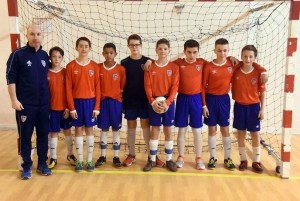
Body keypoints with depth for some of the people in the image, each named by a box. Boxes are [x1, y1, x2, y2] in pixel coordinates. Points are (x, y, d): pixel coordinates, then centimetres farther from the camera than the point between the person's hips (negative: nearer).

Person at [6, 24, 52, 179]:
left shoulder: (45, 56, 8)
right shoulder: (18, 54, -5)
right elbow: (10, 78, -6)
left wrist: (49, 97, 10)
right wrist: (14, 99, -12)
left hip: (44, 104, 4)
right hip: (25, 104, -4)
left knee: (43, 135, 10)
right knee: (25, 136, 4)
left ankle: (42, 164, 23)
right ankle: (27, 166, 18)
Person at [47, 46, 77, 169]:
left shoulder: (66, 72, -1)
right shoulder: (46, 74, -3)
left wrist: (68, 107, -4)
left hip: (65, 108, 1)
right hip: (52, 108, -1)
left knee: (67, 131, 12)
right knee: (53, 133, 8)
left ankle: (70, 155, 28)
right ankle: (53, 158, 19)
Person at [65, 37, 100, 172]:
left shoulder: (94, 66, 0)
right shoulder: (71, 66, -2)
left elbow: (97, 88, 0)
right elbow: (68, 89, -3)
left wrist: (97, 107, -4)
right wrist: (71, 107, -7)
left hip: (90, 102, 0)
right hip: (77, 102, 0)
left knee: (89, 130, 8)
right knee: (78, 130, 8)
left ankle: (89, 160, 18)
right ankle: (79, 160, 18)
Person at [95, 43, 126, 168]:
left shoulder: (121, 69, -3)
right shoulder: (98, 68, 1)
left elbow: (123, 87, 2)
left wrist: (116, 95, -3)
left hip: (116, 102, -1)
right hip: (102, 101, 1)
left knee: (116, 129, 6)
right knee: (104, 129, 9)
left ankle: (116, 157, 16)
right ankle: (102, 156, 20)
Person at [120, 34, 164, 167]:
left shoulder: (148, 61, 1)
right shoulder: (124, 63, 2)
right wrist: (121, 100, -1)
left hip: (144, 100, 0)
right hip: (129, 100, 0)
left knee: (146, 126, 4)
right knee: (131, 126, 9)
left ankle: (151, 155, 12)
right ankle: (131, 154, 19)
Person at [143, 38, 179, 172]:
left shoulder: (174, 67, 1)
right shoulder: (150, 67, 2)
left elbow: (175, 87, -5)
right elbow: (148, 87, -3)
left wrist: (167, 102, -16)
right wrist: (153, 102, -15)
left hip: (168, 102, 0)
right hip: (154, 103, 0)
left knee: (168, 131, 6)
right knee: (154, 131, 5)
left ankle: (169, 160, 15)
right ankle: (152, 160, 14)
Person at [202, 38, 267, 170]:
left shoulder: (232, 64, -2)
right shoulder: (208, 67, -10)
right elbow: (203, 87, -6)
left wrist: (262, 71, -5)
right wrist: (204, 105, -9)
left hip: (224, 99, 2)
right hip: (210, 99, -2)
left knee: (225, 129, 9)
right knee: (212, 129, 6)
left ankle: (227, 158, 21)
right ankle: (213, 158, 18)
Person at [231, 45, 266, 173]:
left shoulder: (258, 73, -6)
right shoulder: (235, 71, -4)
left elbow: (262, 91, -2)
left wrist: (262, 108, -5)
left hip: (254, 106, 0)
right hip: (239, 106, 1)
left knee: (255, 134, 6)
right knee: (241, 133, 9)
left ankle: (256, 161, 20)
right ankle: (243, 160, 22)